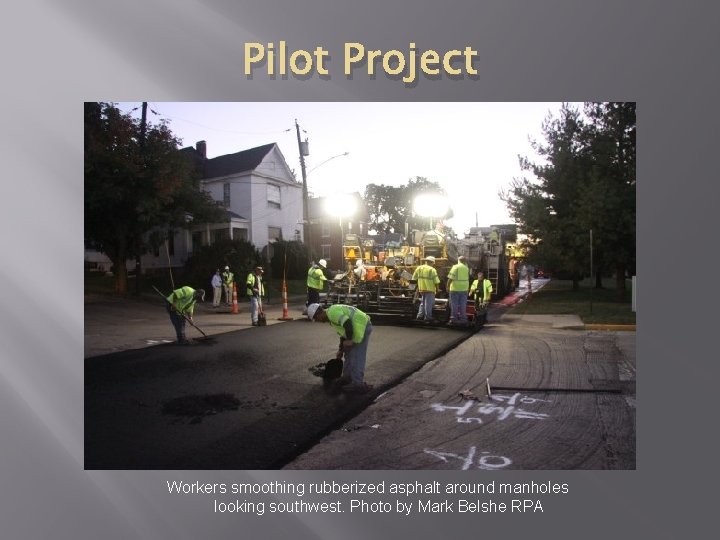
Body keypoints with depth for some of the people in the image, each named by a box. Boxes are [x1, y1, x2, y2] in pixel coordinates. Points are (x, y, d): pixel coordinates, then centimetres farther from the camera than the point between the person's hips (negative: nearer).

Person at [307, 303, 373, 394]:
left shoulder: (332, 312, -16)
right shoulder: (332, 315, 18)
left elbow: (347, 323, -28)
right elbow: (343, 332, 25)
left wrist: (349, 340, -17)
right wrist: (341, 349, 30)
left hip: (362, 327, -11)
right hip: (360, 328, 11)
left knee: (357, 357, -7)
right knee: (349, 353, 19)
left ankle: (358, 384, -2)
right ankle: (347, 377, 30)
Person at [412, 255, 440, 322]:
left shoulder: (419, 268, 5)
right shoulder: (432, 270, -9)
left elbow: (414, 278, 9)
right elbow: (436, 281, -8)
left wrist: (417, 287, 19)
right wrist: (437, 289, 4)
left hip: (421, 289, 5)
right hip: (430, 289, -5)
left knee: (423, 302, 18)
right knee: (429, 303, 4)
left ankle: (420, 315, 14)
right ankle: (427, 316, 6)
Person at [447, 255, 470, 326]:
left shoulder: (455, 267, -7)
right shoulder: (467, 268, 8)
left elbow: (450, 278, -12)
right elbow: (468, 279, 15)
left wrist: (448, 286, -4)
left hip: (455, 289, -4)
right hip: (464, 289, 4)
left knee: (454, 304, 1)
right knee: (463, 305, 8)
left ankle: (454, 319, 2)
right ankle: (463, 319, 9)